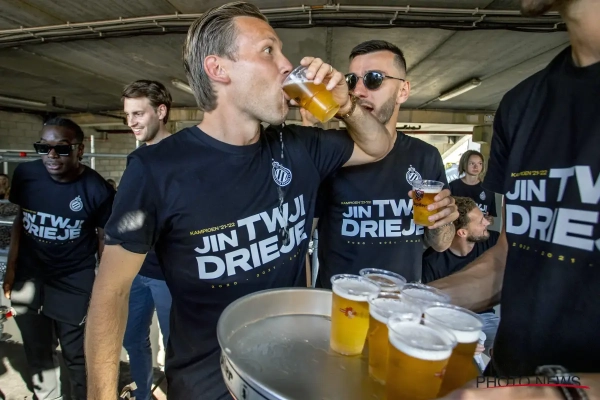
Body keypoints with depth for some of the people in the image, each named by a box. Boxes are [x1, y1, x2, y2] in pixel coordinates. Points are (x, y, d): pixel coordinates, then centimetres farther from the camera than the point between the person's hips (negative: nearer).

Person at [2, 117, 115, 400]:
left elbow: (104, 238, -7)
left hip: (74, 285, -4)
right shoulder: (26, 174, -7)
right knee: (37, 354, 22)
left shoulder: (97, 189, -17)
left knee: (77, 357, 9)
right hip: (28, 280, 4)